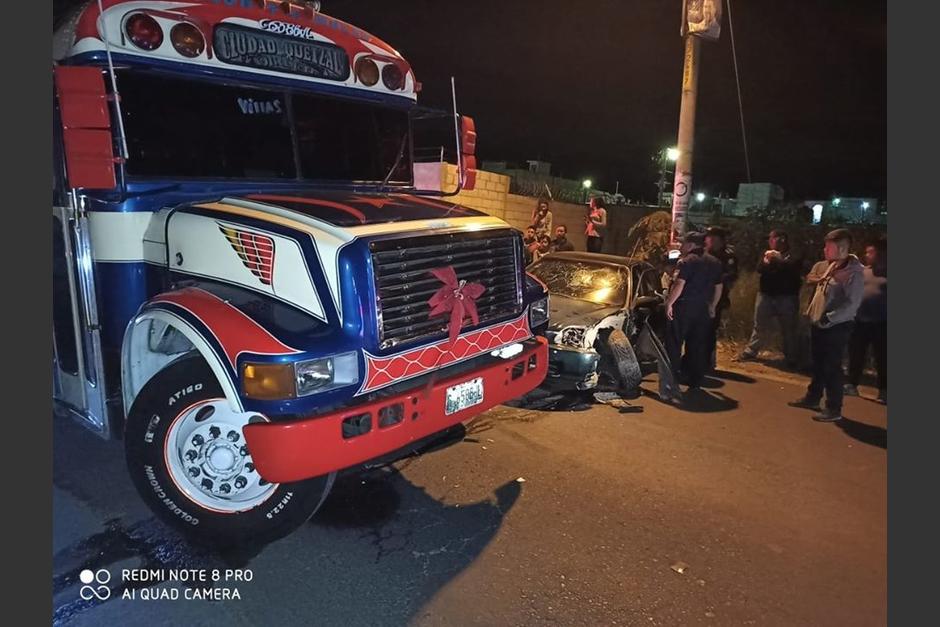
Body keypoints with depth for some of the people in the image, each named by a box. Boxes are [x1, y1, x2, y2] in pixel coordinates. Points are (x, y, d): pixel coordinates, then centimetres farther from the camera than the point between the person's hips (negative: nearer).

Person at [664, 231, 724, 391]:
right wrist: (712, 307, 25)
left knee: (674, 343, 1)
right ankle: (695, 381, 14)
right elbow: (718, 288, 18)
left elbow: (679, 284, -20)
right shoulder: (715, 263, 14)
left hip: (685, 306, -7)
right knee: (698, 345, 10)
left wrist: (669, 303, -17)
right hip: (703, 309, 7)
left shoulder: (687, 261, -9)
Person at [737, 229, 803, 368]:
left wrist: (778, 259, -23)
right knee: (760, 326, 10)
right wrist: (766, 261, -22)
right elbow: (759, 268, -3)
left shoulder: (793, 255, 1)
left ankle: (791, 359, 9)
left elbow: (793, 269, -17)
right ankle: (750, 352, 18)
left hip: (787, 297, -3)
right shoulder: (768, 253, 13)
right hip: (766, 294, 3)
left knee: (788, 329, 1)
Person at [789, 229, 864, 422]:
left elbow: (852, 305, -21)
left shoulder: (854, 272, -16)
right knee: (818, 364, 19)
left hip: (836, 327, -8)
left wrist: (827, 319, -20)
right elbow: (810, 278, 24)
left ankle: (834, 409, 11)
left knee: (832, 368, 0)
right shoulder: (828, 266, 6)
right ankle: (813, 398, 34)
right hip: (818, 324, 8)